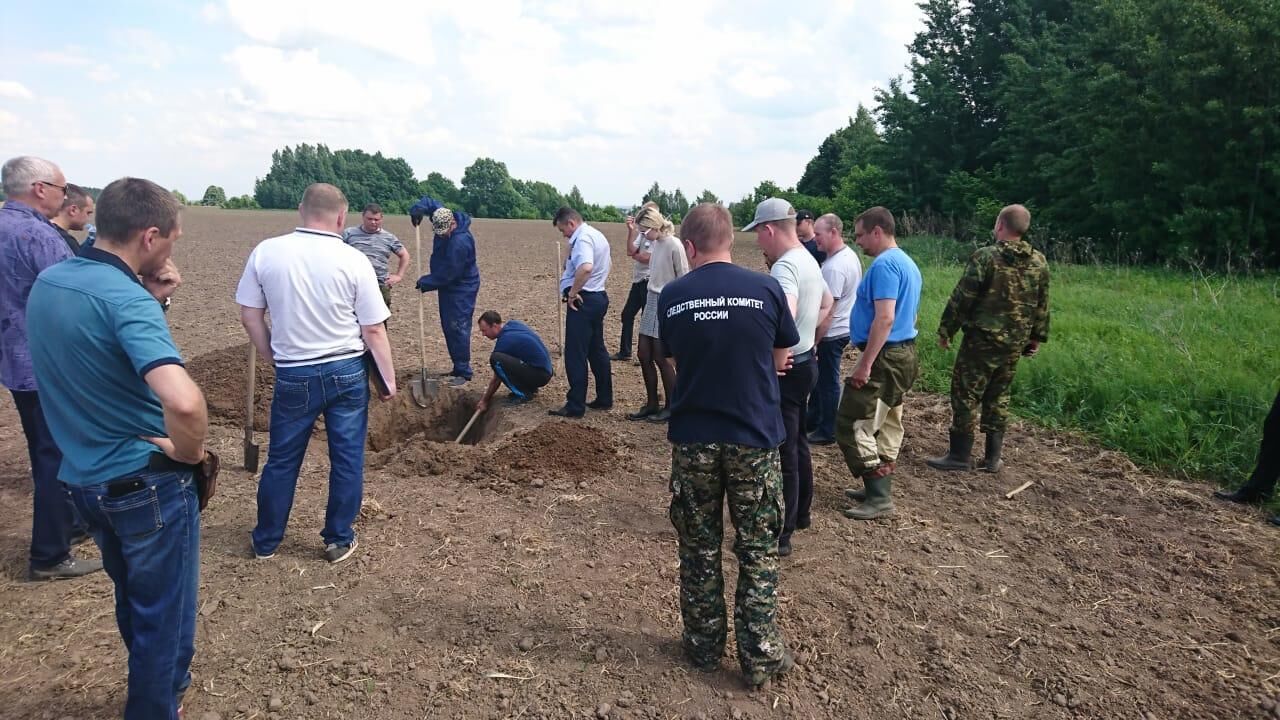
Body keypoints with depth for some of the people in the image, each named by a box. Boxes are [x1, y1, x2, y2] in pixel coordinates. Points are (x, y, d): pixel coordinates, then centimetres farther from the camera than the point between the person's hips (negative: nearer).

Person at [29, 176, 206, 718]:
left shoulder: (47, 282, 0)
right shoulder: (126, 298, -26)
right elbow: (184, 402, -42)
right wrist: (189, 452, -21)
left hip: (83, 478, 8)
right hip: (146, 483, -8)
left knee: (134, 602, 27)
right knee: (163, 613, 12)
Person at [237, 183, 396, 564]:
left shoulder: (265, 252, -5)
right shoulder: (353, 260, -10)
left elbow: (249, 315, 1)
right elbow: (374, 330, -8)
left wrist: (272, 354, 16)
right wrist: (389, 378, 2)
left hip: (293, 375, 2)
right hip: (347, 372, -1)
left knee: (282, 460, 16)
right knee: (347, 458, 11)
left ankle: (266, 541, 30)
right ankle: (339, 540, 22)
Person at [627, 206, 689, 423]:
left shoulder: (674, 245, -16)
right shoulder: (655, 244, 8)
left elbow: (684, 280, -14)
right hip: (652, 301, 8)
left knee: (661, 358, -1)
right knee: (644, 355, 9)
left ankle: (671, 407, 14)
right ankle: (651, 404, 21)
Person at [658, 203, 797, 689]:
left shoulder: (671, 297, -4)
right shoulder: (766, 289, -8)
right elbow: (781, 360, 5)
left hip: (692, 440, 1)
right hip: (755, 438, -1)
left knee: (699, 549, 15)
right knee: (758, 550, 12)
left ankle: (704, 648, 29)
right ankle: (760, 657, 20)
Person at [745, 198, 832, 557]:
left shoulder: (785, 266, -22)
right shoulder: (808, 260, 10)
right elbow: (826, 303, 27)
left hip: (785, 368, -10)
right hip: (804, 361, 10)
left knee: (782, 451, -2)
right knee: (797, 443, 21)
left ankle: (780, 534, 7)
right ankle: (800, 513, 37)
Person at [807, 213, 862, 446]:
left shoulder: (834, 267, -25)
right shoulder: (850, 255, 6)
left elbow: (828, 309, -25)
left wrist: (814, 340, -19)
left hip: (833, 332, -10)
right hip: (843, 327, 10)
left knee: (828, 382, 4)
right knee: (821, 376, 21)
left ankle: (827, 432, 17)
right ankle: (814, 419, 35)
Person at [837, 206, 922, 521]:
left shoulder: (884, 265, -17)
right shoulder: (908, 263, 15)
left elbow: (885, 319, -26)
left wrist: (865, 364, -25)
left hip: (884, 358, -10)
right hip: (903, 354, 10)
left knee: (851, 424, -5)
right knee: (887, 425, 15)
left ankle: (879, 496, -2)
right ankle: (879, 489, 23)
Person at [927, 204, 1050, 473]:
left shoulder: (986, 257, -13)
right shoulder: (1039, 262, 6)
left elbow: (961, 297, -13)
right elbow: (1042, 306, 12)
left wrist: (946, 330, -4)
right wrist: (1037, 337, 21)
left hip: (982, 339, -6)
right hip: (1015, 343, 6)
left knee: (966, 395, 1)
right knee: (998, 397, 14)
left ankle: (959, 455, 5)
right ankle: (993, 457, 17)